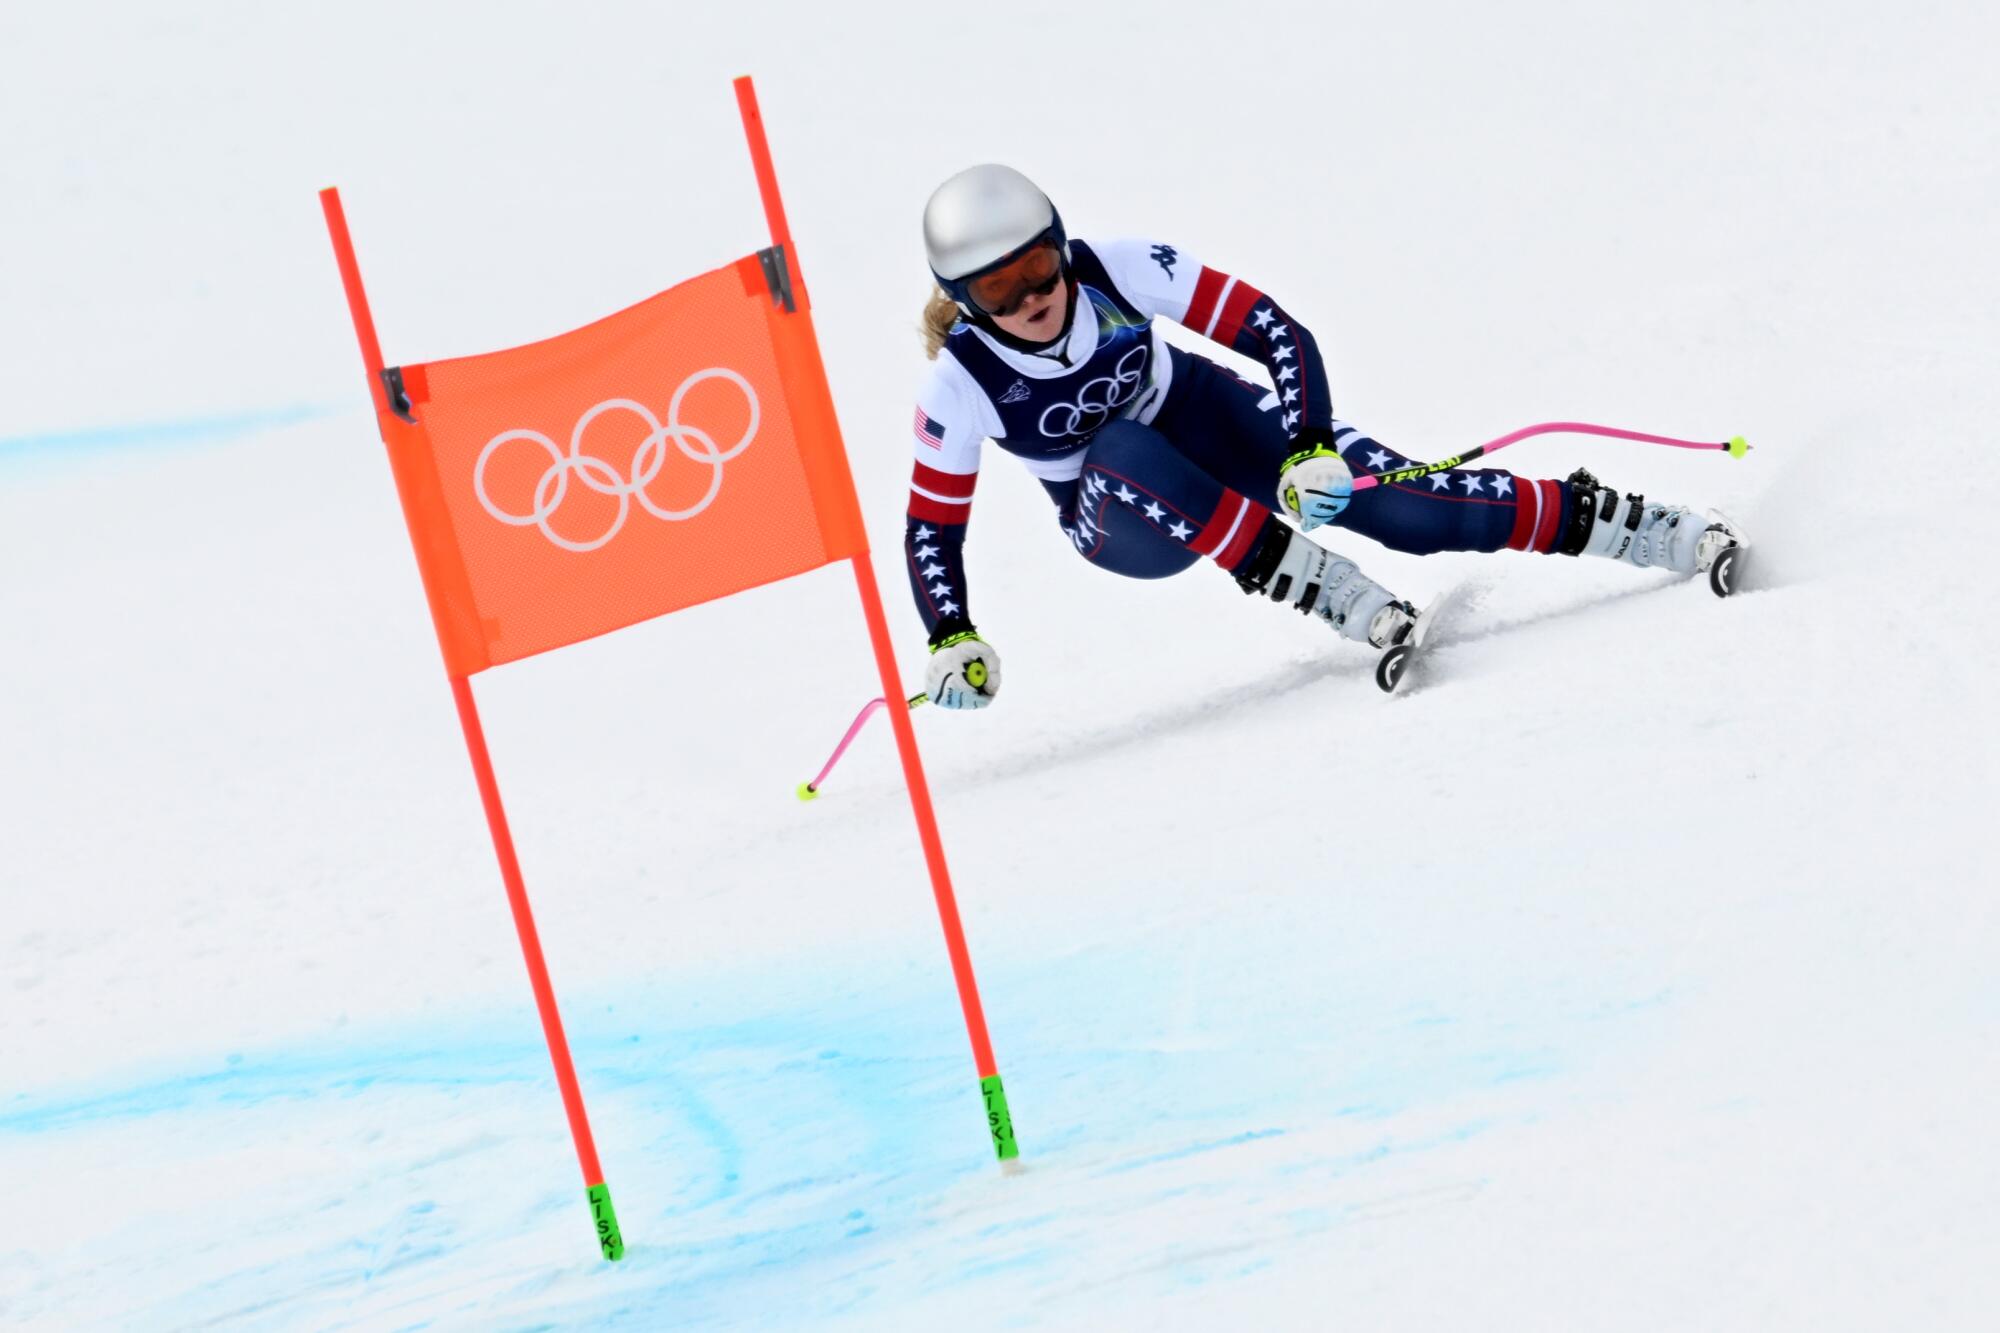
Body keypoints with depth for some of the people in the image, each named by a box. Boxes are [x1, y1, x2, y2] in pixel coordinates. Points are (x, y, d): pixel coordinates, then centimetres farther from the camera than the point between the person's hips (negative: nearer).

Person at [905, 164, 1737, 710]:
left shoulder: (1118, 271, -26)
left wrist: (1309, 447, -34)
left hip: (1200, 417, 1)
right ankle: (1339, 600, -33)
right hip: (1121, 518, 0)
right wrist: (952, 643, -24)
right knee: (1122, 452, -37)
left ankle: (1652, 532, -5)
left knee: (1400, 505, -17)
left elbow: (1278, 334, -23)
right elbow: (931, 527, -12)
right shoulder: (958, 388, -24)